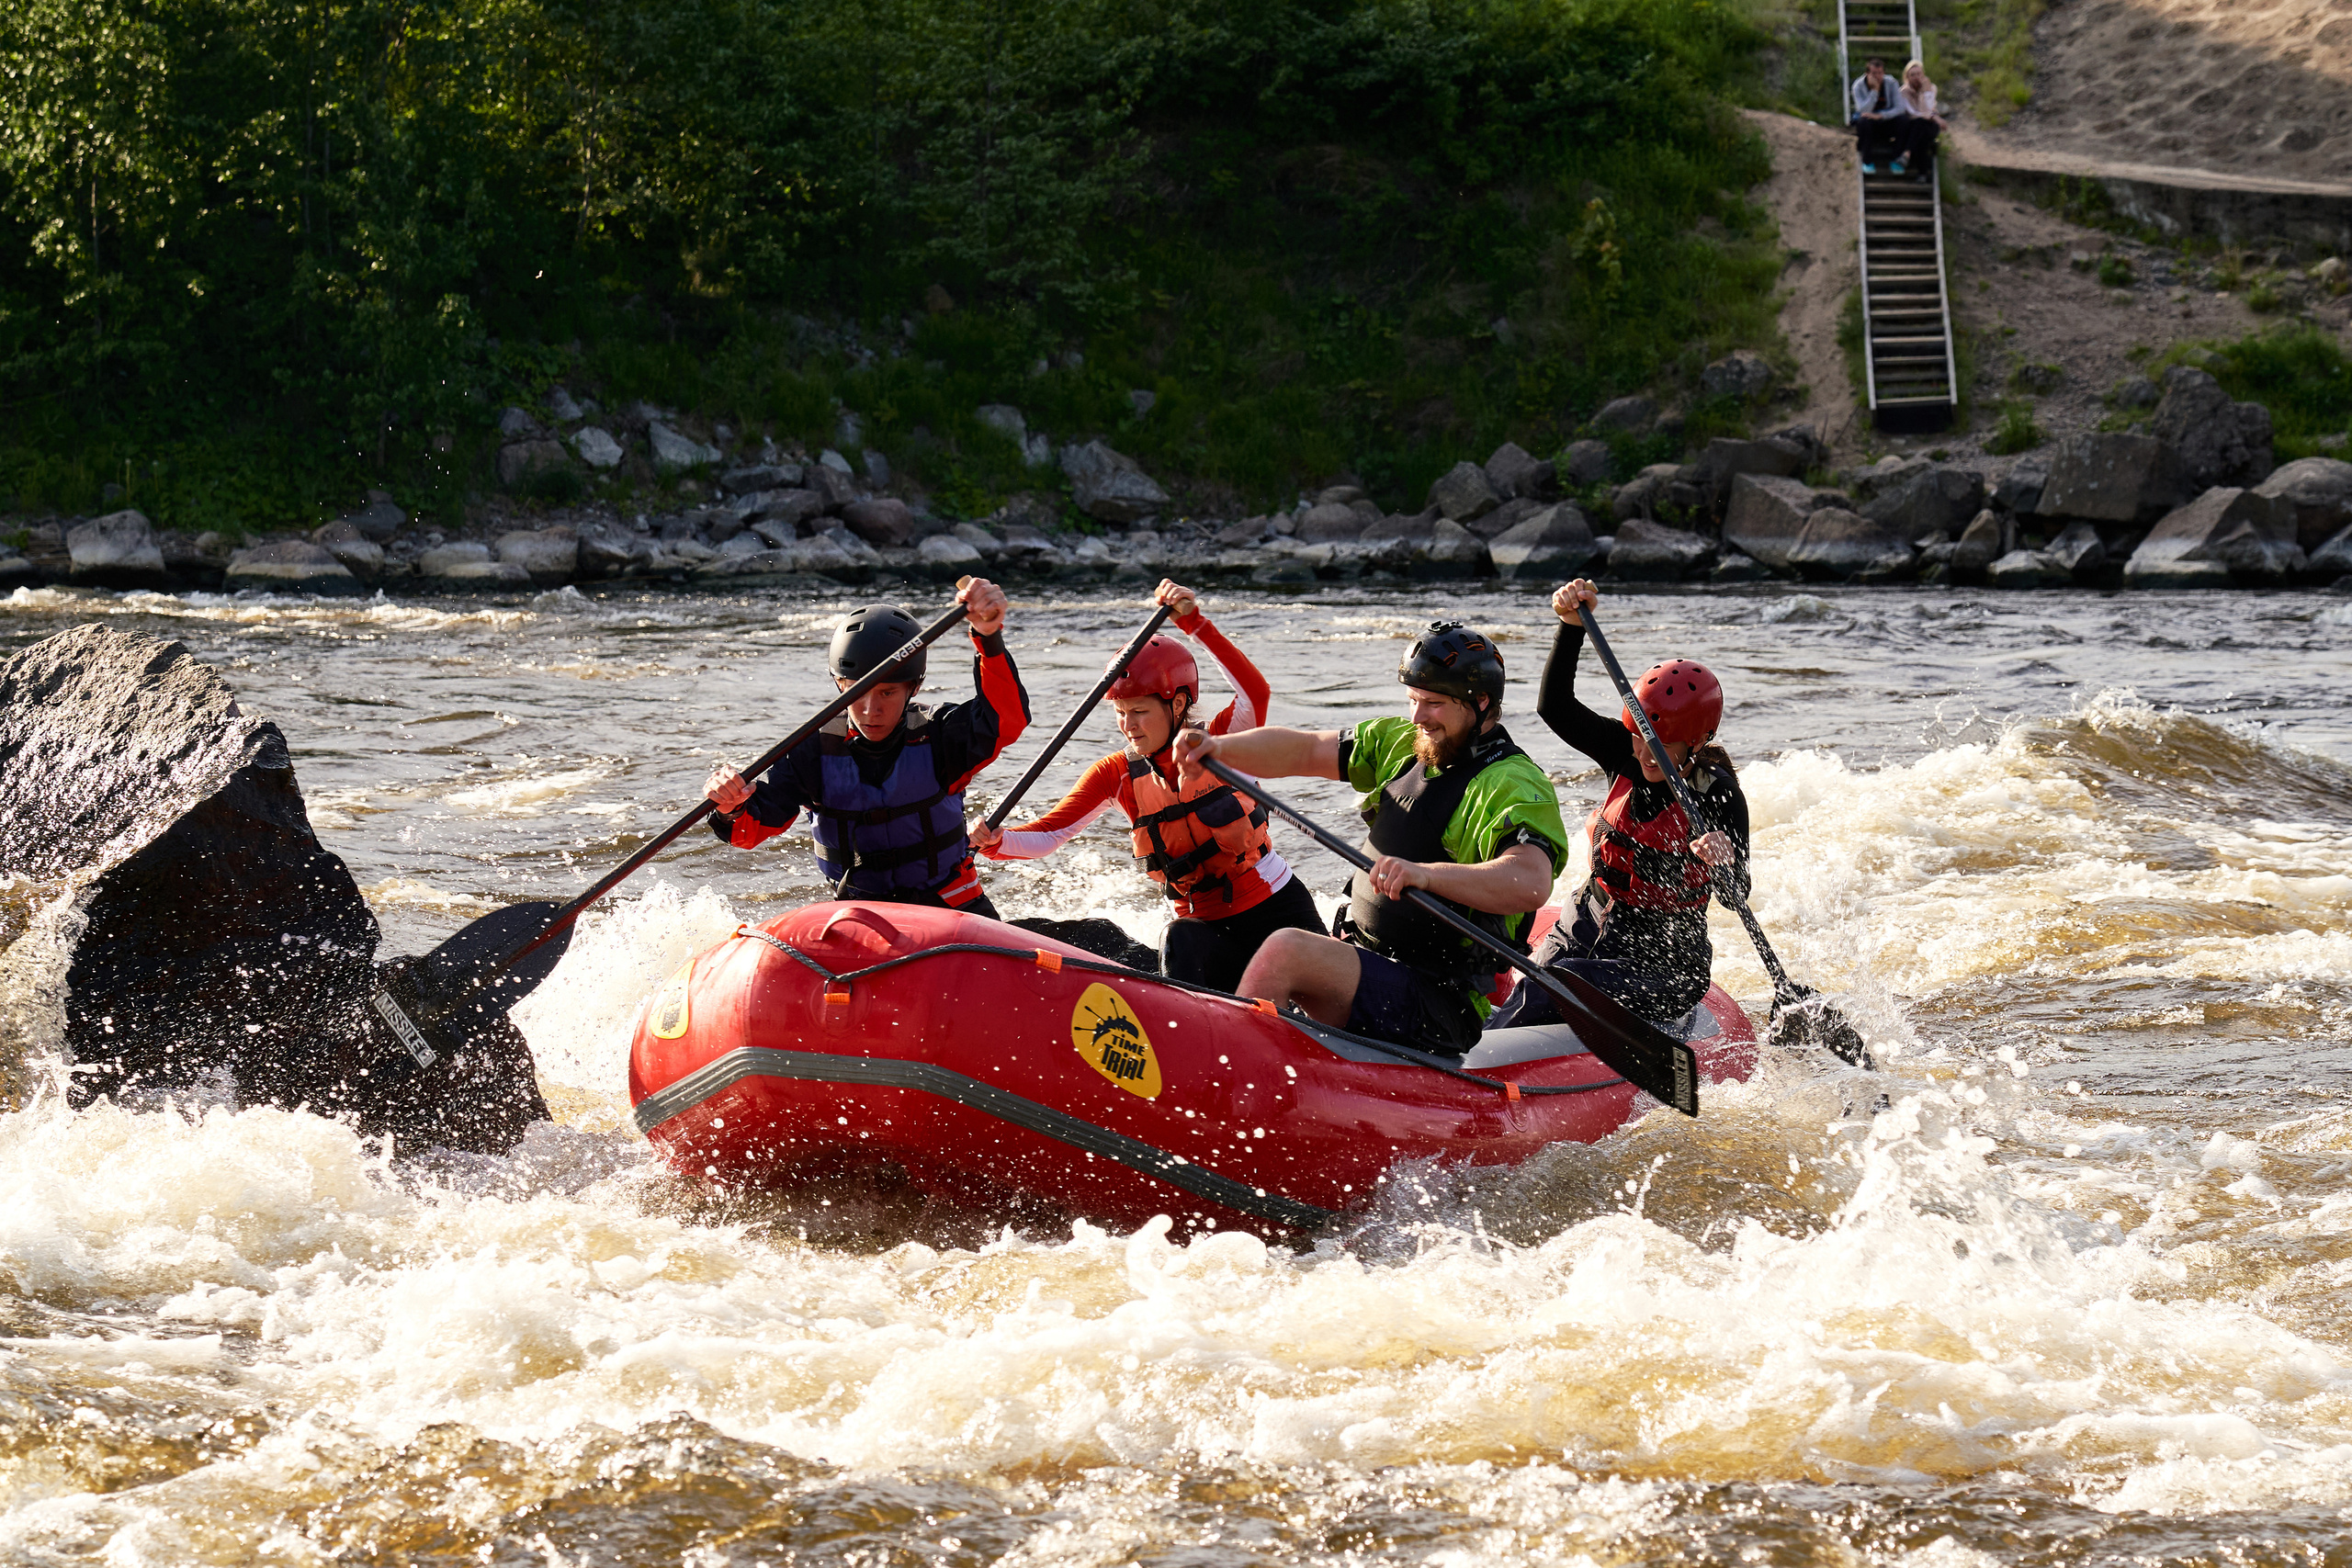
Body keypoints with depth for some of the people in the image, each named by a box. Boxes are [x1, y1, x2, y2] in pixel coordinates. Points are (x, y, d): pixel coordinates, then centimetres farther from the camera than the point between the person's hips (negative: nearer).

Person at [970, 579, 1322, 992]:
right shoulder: (1117, 774, -2)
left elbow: (1254, 693, -30)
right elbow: (1047, 835, -10)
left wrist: (1194, 623, -39)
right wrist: (993, 842, -31)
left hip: (1278, 910, -1)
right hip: (1206, 924, 1)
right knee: (1180, 944, -31)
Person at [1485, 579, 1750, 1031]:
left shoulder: (1718, 796, -15)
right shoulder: (1625, 756, 1)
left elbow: (1737, 894, -25)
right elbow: (1553, 706, -6)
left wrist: (1725, 863, -49)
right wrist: (1572, 626, -18)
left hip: (1663, 964, -6)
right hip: (1587, 930, 6)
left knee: (1542, 994, -29)